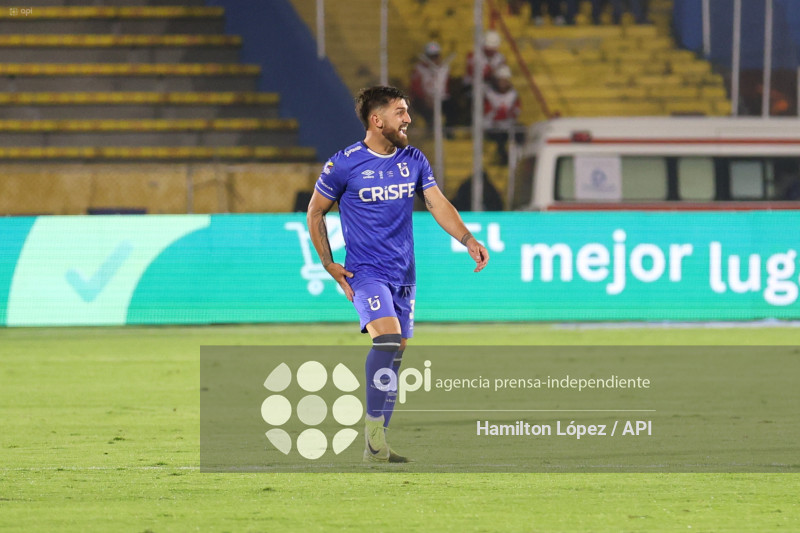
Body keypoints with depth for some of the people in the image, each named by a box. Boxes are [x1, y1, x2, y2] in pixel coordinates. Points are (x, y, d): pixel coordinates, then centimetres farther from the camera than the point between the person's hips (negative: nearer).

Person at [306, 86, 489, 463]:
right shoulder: (344, 165, -7)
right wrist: (329, 265, -1)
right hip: (365, 272, -6)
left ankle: (375, 446, 12)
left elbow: (438, 205, 4)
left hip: (403, 275, 6)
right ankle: (374, 429, -22)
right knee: (388, 338, -26)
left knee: (395, 353, 6)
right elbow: (315, 212, 5)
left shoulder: (414, 161, 7)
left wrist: (468, 240, -12)